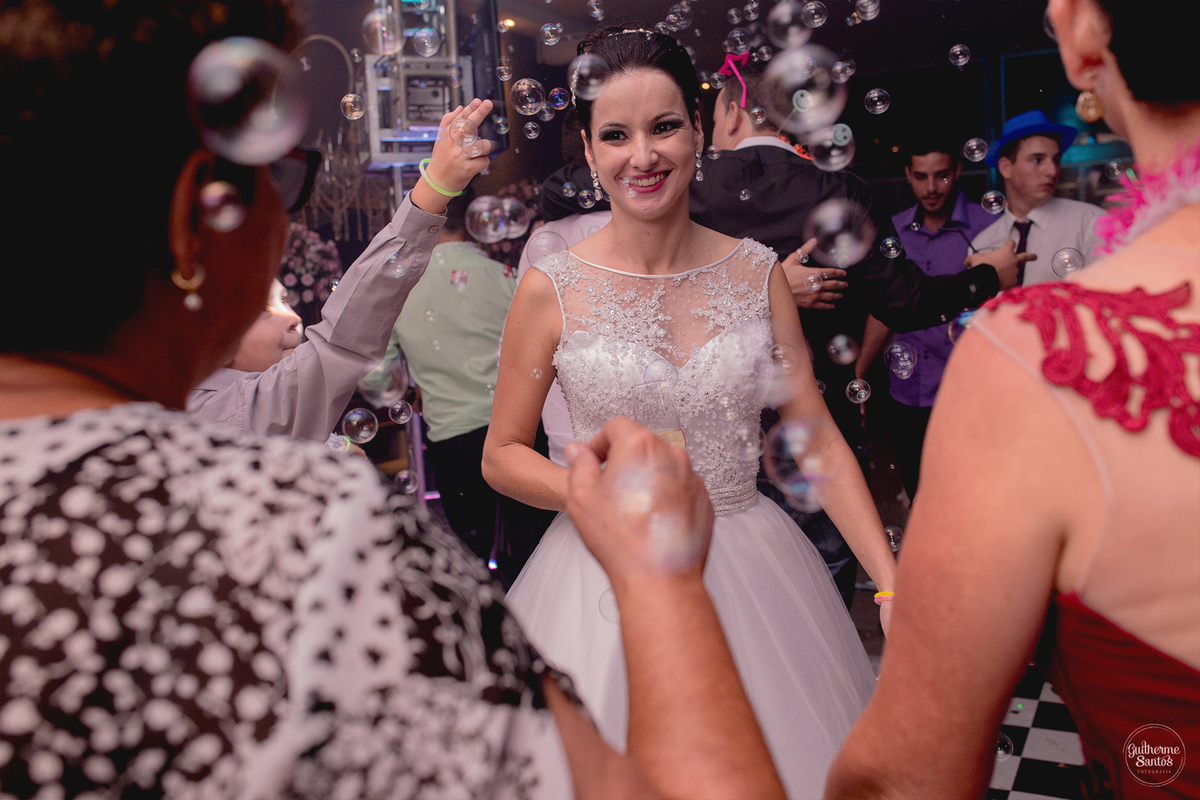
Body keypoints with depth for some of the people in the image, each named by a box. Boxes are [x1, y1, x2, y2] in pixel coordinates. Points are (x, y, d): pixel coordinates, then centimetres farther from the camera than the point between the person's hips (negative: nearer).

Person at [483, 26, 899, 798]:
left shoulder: (758, 272, -2)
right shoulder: (551, 289, -9)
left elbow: (818, 437, -1)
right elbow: (502, 455, -2)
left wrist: (893, 585, -9)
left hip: (752, 567, 2)